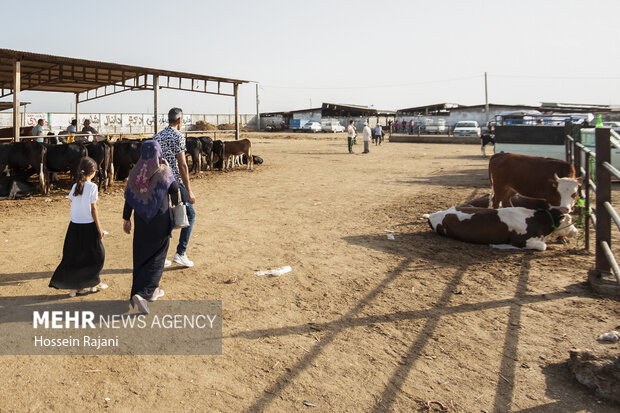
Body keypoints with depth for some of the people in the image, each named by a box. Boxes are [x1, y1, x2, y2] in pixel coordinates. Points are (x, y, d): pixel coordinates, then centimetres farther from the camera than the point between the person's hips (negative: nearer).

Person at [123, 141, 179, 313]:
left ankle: (151, 290, 28)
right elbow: (175, 190, -2)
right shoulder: (163, 171, -12)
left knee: (141, 255, 17)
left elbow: (129, 197, 1)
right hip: (160, 220, -4)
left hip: (141, 221, 4)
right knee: (156, 257, 4)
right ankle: (142, 293, -10)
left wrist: (126, 219, 11)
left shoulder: (135, 172, -1)